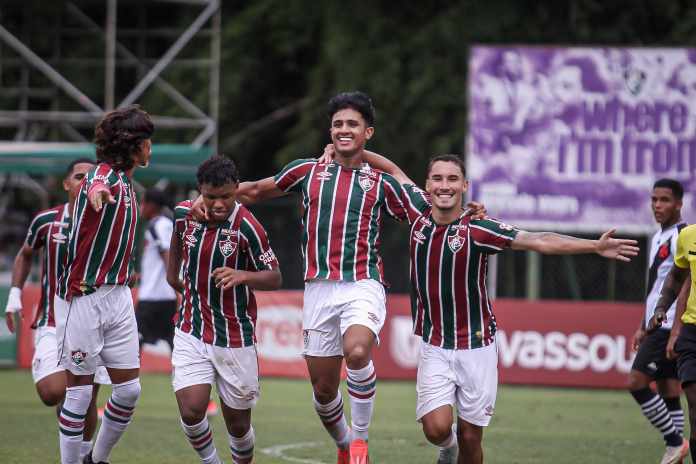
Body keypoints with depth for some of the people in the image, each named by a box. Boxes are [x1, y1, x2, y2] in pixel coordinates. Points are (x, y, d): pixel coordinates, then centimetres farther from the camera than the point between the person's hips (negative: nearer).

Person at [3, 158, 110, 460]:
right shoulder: (46, 221, -2)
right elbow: (25, 255, 16)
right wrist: (14, 295, 7)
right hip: (53, 322, -1)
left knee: (87, 398, 3)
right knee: (52, 393, -20)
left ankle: (84, 452, 25)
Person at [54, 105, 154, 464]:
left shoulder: (124, 180, 12)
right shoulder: (103, 175, -16)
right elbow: (96, 187, -41)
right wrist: (98, 192, -66)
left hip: (118, 296, 9)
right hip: (83, 299, -9)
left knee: (129, 389, 8)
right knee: (79, 390, -3)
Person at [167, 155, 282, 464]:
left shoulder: (246, 227, -18)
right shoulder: (185, 213, -4)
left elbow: (275, 279, -13)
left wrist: (241, 276, -30)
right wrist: (172, 269, 25)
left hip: (235, 340, -3)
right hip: (191, 333, 3)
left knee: (238, 424, 6)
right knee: (191, 412, -14)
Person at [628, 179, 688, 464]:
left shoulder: (681, 237, -12)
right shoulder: (658, 238, 18)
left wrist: (677, 331, -23)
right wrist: (643, 327, 24)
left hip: (670, 326, -9)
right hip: (657, 325, 10)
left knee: (636, 382, -13)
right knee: (668, 391, 8)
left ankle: (674, 441, -6)